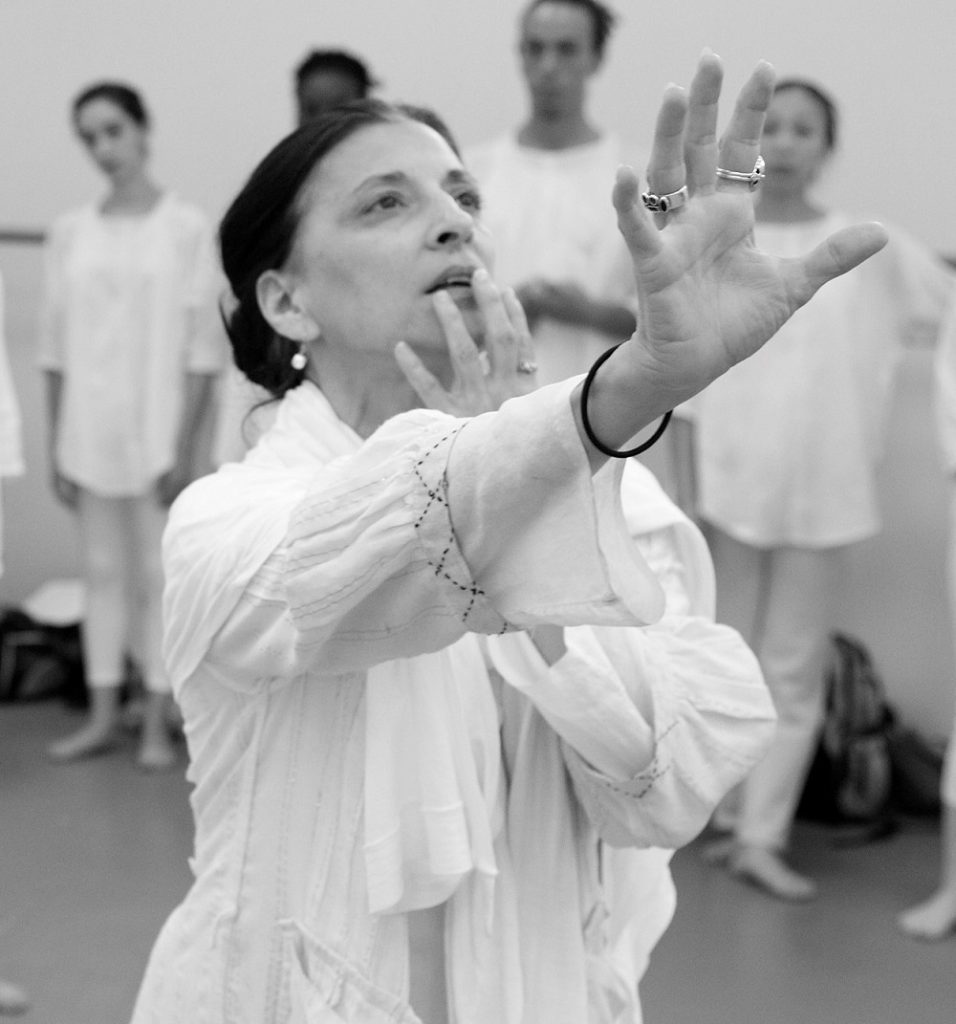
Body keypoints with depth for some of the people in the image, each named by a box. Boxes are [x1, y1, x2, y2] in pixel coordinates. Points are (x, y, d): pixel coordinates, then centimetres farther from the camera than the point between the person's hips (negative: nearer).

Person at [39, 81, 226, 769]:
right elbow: (57, 348, 8)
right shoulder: (71, 233, 6)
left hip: (157, 428, -3)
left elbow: (204, 348, -6)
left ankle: (158, 724, 10)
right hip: (90, 431, 3)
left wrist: (186, 446, -11)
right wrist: (56, 446, 5)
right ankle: (103, 716, 17)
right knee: (103, 572, 9)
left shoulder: (186, 227, -4)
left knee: (156, 575, 2)